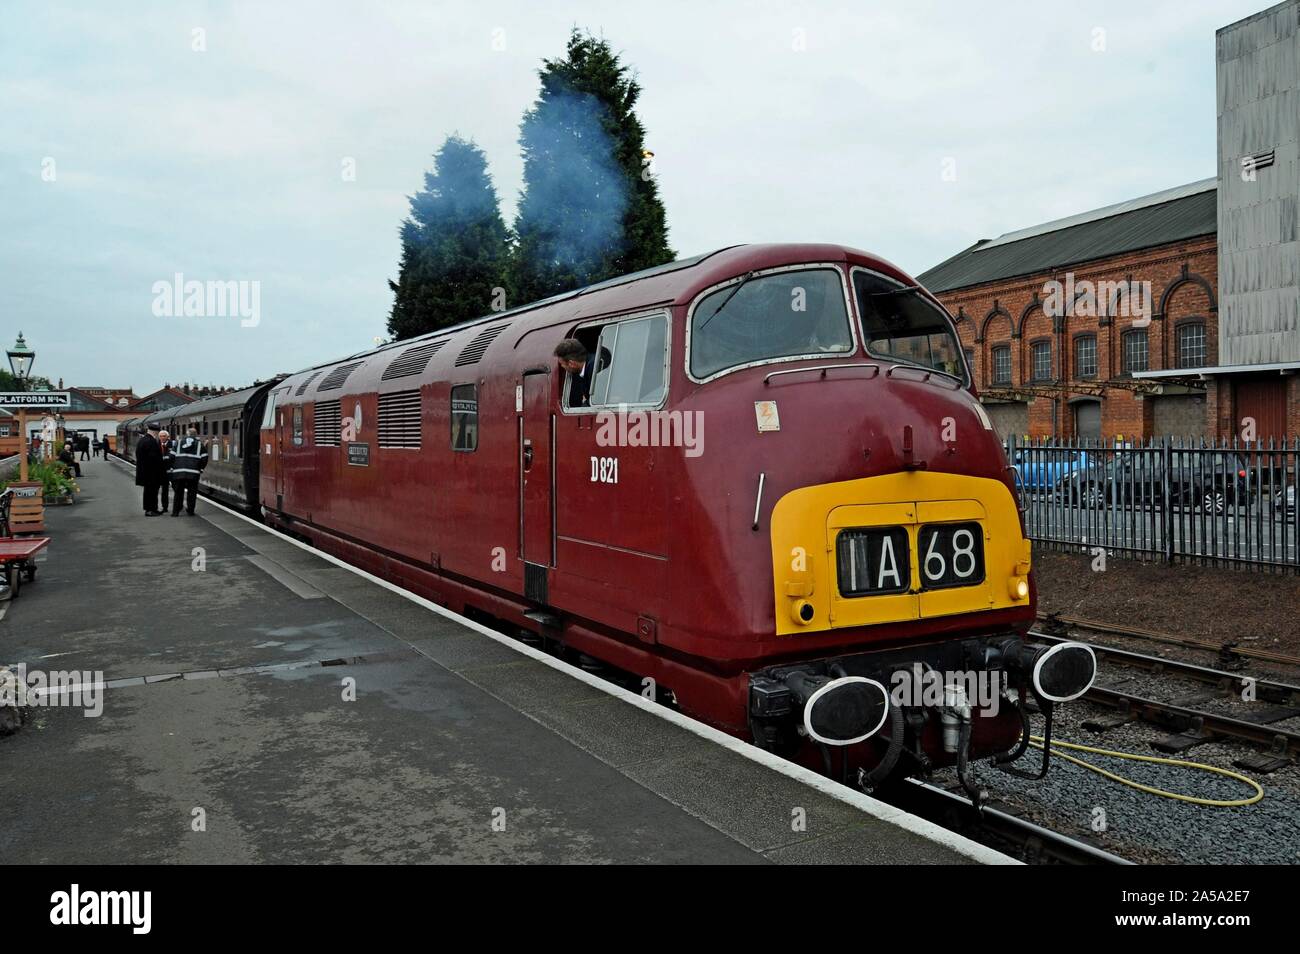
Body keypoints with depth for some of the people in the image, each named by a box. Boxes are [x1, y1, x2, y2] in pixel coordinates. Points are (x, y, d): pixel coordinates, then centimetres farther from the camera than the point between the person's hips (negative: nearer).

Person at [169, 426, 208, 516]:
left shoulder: (179, 442, 10)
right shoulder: (199, 444, 6)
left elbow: (172, 456, 5)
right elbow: (204, 458, -1)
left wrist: (173, 467, 15)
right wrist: (200, 468, 12)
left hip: (178, 472, 2)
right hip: (193, 473, -2)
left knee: (178, 492, 9)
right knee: (191, 492, 7)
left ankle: (175, 511, 9)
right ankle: (190, 510, 8)